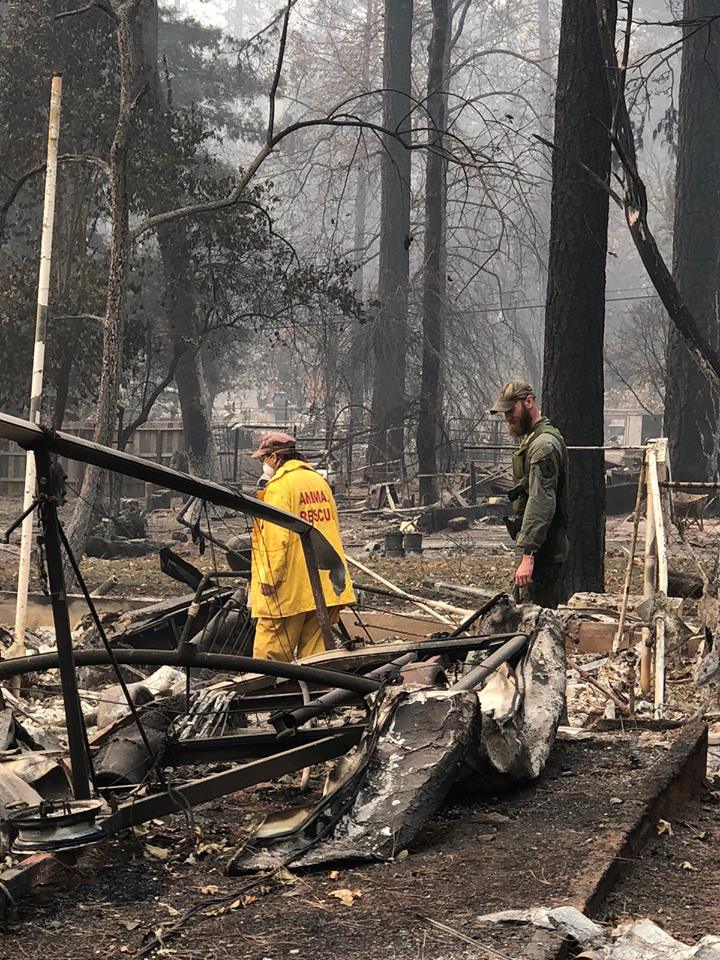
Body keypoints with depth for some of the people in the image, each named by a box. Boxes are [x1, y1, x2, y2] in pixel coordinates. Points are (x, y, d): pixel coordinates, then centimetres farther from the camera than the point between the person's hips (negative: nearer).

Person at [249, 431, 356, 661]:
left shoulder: (278, 486, -10)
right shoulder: (319, 481, 15)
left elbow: (275, 536, -18)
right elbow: (332, 527, 22)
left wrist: (268, 577, -16)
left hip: (292, 586, -8)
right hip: (325, 584, 8)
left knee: (270, 652, -4)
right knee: (316, 651, 8)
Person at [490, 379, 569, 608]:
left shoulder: (544, 444, -16)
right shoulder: (531, 439, 18)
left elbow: (541, 503, -25)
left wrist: (528, 555, -30)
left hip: (543, 548, -11)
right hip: (544, 548, 11)